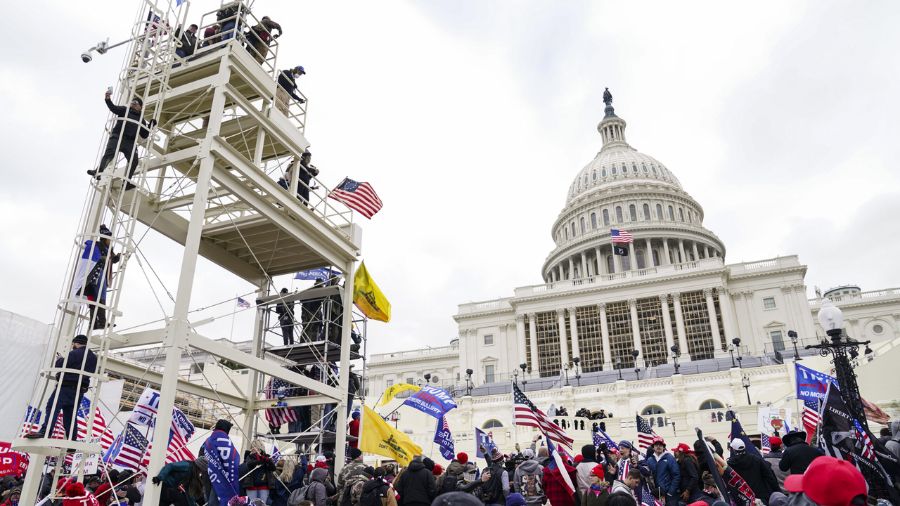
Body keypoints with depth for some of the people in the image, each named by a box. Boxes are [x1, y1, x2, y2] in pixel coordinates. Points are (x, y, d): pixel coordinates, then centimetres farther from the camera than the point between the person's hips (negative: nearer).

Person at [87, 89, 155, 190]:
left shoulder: (141, 120, 25)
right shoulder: (124, 110, 20)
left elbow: (144, 135, 19)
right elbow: (113, 108, 1)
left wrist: (150, 126, 7)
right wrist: (108, 99, -16)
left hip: (130, 142, 2)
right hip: (117, 136, -2)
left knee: (134, 160, -16)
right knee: (109, 153, -22)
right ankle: (98, 171, -35)